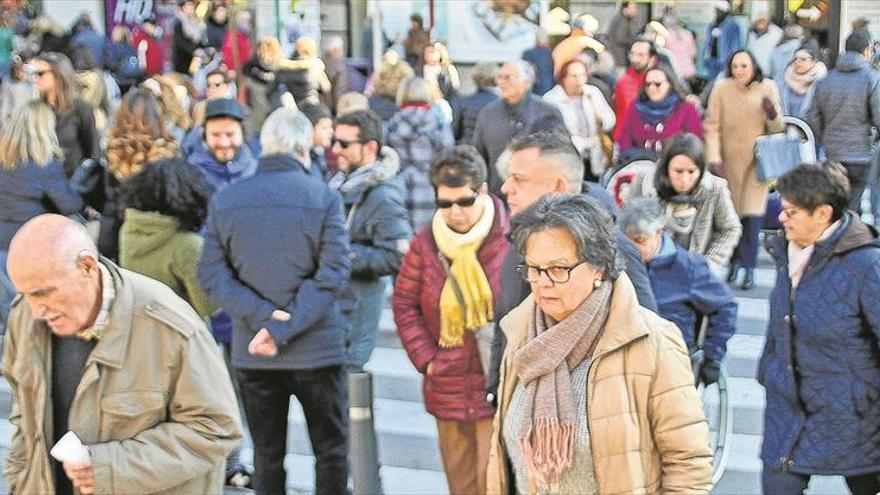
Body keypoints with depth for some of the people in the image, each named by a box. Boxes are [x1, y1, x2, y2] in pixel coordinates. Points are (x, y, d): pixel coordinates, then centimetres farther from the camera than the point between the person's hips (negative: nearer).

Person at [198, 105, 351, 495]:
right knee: (331, 449, 12)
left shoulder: (224, 201, 0)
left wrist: (261, 316, -13)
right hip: (317, 348, -3)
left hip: (251, 352, 3)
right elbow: (333, 275, -16)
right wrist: (284, 329, -16)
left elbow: (212, 276, -6)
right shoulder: (324, 198, -9)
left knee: (267, 454, 13)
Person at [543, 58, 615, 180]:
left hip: (594, 162, 4)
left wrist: (594, 100, -9)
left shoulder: (593, 92, 9)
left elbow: (609, 124, 5)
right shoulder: (551, 99, -7)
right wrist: (584, 143, -6)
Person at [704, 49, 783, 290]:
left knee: (752, 213, -9)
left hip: (757, 160, -1)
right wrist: (713, 157, -14)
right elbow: (712, 125, -5)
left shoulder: (767, 88, -3)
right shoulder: (722, 87, -5)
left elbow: (777, 129, 2)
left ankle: (748, 266, -4)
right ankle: (734, 260, 20)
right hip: (729, 160, 1)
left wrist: (772, 114, -20)